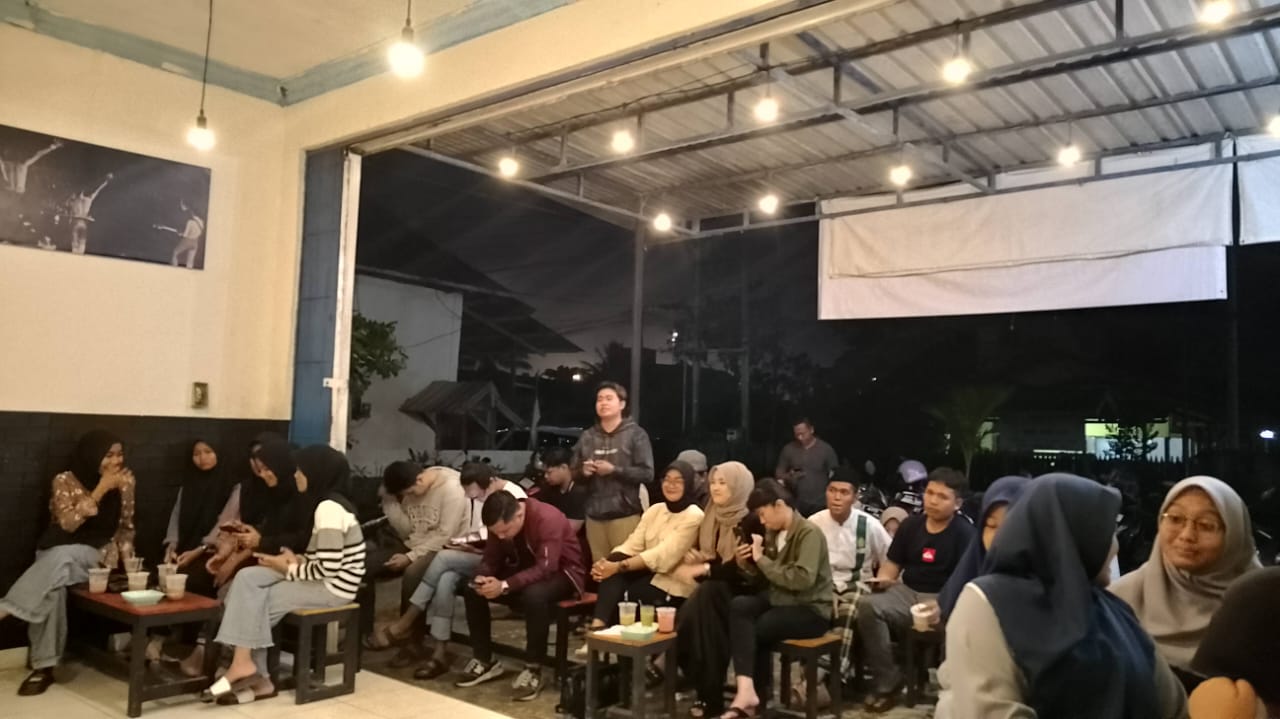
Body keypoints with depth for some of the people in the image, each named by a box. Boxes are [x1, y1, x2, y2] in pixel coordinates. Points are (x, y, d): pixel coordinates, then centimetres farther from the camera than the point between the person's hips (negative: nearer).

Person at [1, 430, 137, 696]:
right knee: (53, 586, -35)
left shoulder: (126, 480, 3)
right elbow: (68, 524, -16)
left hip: (98, 554, 0)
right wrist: (100, 490, -21)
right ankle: (44, 666, -31)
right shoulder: (66, 480, -4)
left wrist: (127, 560, 1)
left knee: (61, 558, -37)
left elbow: (125, 526, 13)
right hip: (58, 550, 0)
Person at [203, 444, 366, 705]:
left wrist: (290, 569, -10)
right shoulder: (326, 503, 12)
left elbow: (328, 567, -25)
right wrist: (298, 560, -1)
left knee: (256, 604, -9)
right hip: (323, 579, 10)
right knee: (247, 578, -2)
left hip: (333, 587, -10)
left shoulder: (329, 508, -20)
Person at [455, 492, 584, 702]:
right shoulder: (500, 524, -8)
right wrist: (481, 577, -26)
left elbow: (545, 568, -35)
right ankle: (485, 661, 2)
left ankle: (533, 669, -22)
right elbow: (491, 559, -2)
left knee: (534, 595, -39)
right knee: (472, 590, -11)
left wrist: (505, 586, -43)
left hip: (561, 572, -7)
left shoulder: (548, 519, -31)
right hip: (525, 570, 7)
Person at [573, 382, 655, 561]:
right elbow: (574, 474, 15)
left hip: (625, 515, -4)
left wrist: (614, 470, -16)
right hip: (594, 515, 4)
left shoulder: (636, 434, 0)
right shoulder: (587, 436, 12)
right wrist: (583, 471, -8)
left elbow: (647, 473, -8)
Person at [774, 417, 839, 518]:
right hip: (796, 505, 2)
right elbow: (779, 474, 11)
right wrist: (788, 477, -12)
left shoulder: (826, 449, 0)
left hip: (820, 506, -1)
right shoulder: (789, 449, 4)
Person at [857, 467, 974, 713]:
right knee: (867, 605, -25)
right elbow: (893, 563, 15)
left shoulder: (965, 534, -4)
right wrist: (883, 579, -7)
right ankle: (887, 682, -12)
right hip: (907, 592, 4)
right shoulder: (910, 525, 10)